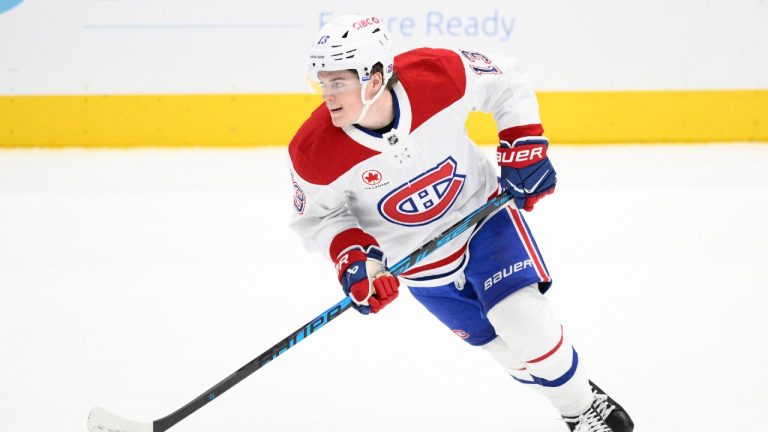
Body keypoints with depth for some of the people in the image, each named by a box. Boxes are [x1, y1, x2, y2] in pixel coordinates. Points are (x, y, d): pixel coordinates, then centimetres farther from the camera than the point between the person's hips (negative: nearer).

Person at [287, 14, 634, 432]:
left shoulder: (438, 75, -31)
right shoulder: (314, 152, -28)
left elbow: (506, 83, -11)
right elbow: (316, 215, -9)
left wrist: (525, 150, -16)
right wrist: (351, 257, -24)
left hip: (482, 208, -1)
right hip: (417, 258, 1)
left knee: (524, 321, -13)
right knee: (502, 344, 6)